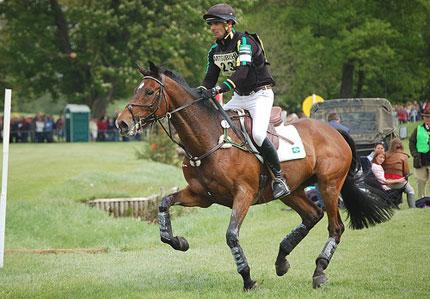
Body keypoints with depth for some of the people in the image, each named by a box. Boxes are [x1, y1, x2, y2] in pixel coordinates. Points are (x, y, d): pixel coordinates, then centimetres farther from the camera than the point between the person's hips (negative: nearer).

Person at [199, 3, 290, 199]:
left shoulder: (244, 42, -19)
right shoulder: (215, 50, 5)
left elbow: (242, 71, -34)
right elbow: (209, 79, 6)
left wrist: (220, 89, -46)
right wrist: (199, 94, -15)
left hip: (260, 95, -8)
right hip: (238, 97, 8)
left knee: (258, 134, -29)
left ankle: (279, 178, -17)